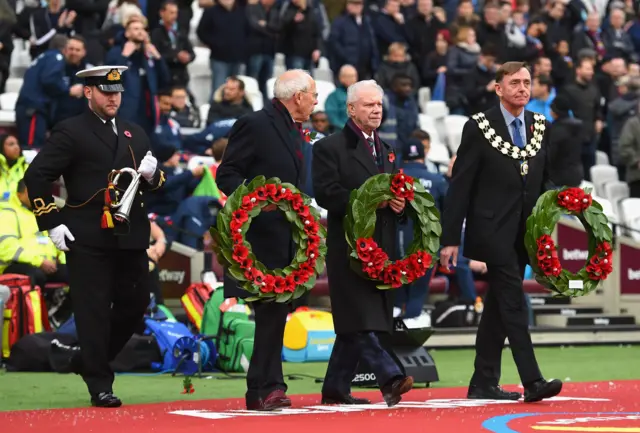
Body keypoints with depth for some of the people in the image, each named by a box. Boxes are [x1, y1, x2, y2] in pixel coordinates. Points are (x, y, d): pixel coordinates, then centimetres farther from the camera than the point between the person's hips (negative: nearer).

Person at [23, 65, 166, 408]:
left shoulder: (135, 134, 17)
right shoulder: (70, 132, -2)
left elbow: (152, 183, 23)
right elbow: (36, 176, -6)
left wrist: (152, 174, -2)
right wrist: (51, 223, -11)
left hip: (130, 238, 6)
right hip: (88, 239, -6)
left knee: (134, 304, 9)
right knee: (93, 312, -3)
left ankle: (87, 361, 28)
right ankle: (99, 384, 4)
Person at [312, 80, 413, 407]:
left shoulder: (386, 150, 21)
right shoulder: (330, 148, -3)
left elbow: (396, 193, 24)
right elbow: (325, 194, -14)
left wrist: (398, 203, 0)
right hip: (349, 246, -7)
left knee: (355, 325, 8)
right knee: (360, 319, -15)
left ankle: (336, 388, 14)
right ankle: (389, 379, -26)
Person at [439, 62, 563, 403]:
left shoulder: (539, 126, 9)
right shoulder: (479, 128, -6)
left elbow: (544, 181, 15)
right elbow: (460, 186, -6)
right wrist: (450, 238, -9)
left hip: (524, 232, 6)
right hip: (493, 231, -6)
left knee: (497, 307, 10)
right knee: (513, 304, -13)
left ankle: (483, 384, 15)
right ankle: (532, 381, -16)